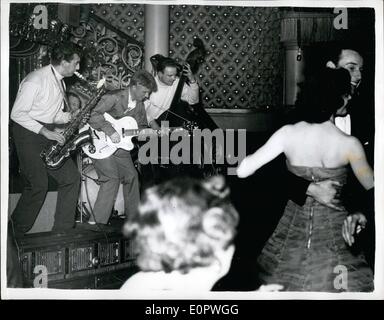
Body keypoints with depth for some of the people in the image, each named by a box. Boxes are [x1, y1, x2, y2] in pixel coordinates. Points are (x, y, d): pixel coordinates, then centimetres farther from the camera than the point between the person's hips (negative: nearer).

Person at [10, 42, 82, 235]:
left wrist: (71, 116, 0)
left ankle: (62, 231, 4)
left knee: (71, 177, -1)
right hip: (28, 133, -8)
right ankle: (16, 232, 10)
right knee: (39, 185, -10)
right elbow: (17, 114, -18)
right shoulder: (36, 80, -17)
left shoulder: (59, 81, 12)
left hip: (49, 134, 9)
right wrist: (45, 131, -22)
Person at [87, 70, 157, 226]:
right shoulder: (114, 97, -17)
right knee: (112, 178, -20)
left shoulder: (139, 105, 8)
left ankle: (133, 216, 26)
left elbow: (141, 127, 17)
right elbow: (94, 115, -27)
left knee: (131, 176, 9)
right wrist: (110, 131, -31)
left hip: (118, 144, 8)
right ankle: (97, 221, -16)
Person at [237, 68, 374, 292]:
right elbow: (373, 188, -4)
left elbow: (243, 171, -12)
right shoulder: (350, 144, -17)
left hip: (294, 229, 3)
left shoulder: (288, 133, -11)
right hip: (334, 233, -3)